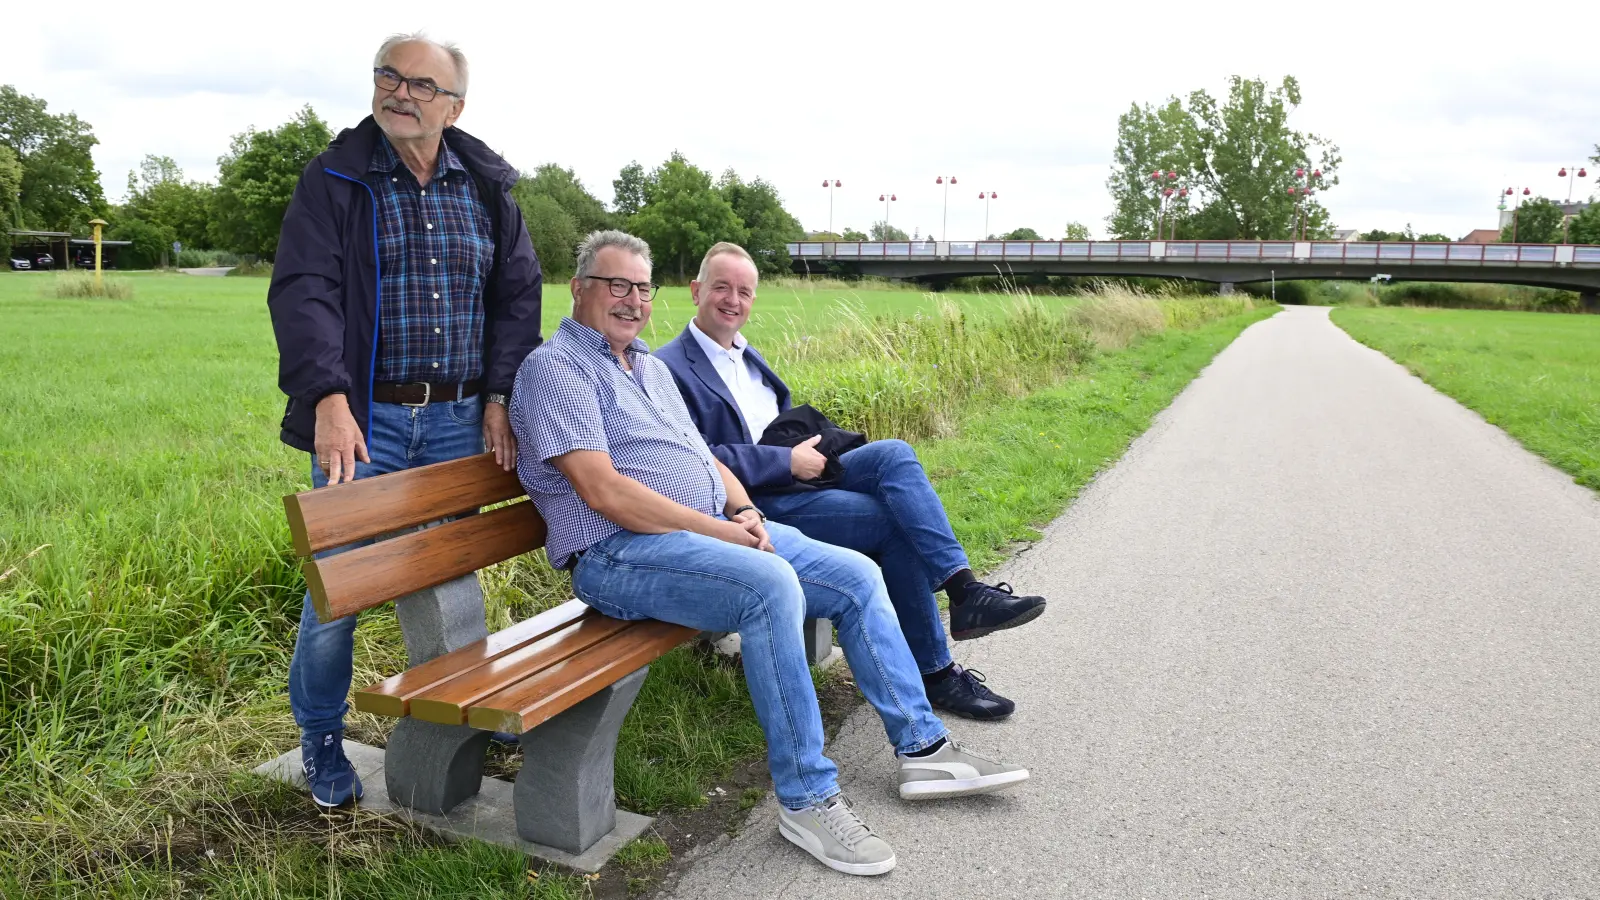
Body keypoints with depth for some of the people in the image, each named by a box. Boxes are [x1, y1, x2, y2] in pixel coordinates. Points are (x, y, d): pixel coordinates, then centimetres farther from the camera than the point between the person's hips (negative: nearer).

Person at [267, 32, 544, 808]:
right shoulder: (334, 181, 0)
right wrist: (329, 400, -24)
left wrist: (499, 398, 0)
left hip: (459, 421, 3)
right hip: (366, 420, -2)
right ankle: (320, 738, 23)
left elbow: (517, 294, 11)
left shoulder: (487, 189, 10)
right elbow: (303, 292, -10)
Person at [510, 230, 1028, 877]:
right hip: (622, 552, -9)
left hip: (718, 529, 9)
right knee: (772, 584, -34)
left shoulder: (650, 367, 23)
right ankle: (806, 798, -22)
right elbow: (603, 490, -17)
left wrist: (747, 511, 0)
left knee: (856, 576, 0)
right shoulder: (556, 366, -5)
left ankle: (921, 747, 11)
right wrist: (716, 530, -18)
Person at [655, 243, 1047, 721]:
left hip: (795, 477, 8)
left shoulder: (747, 355, 21)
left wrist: (809, 445, 3)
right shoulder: (670, 368, -7)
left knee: (894, 453, -18)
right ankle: (934, 672, -8)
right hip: (757, 506, -8)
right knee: (895, 523, -19)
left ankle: (964, 589, -23)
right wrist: (788, 462, -17)